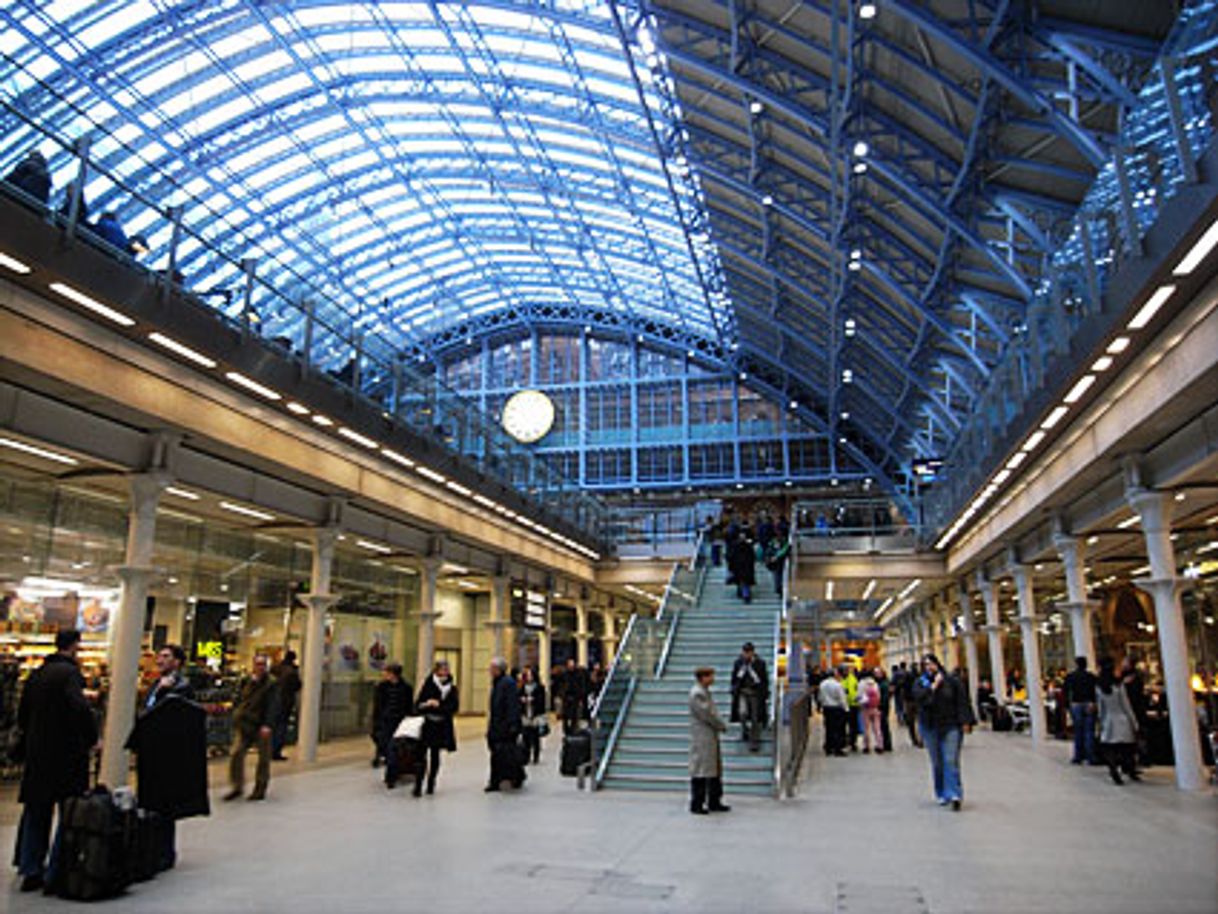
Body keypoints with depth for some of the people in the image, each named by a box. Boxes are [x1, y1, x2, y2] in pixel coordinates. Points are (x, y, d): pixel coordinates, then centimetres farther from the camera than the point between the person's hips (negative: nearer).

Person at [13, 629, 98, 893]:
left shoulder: (36, 673, 9)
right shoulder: (69, 672, -15)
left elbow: (22, 713, 14)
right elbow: (80, 708, -27)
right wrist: (91, 738, -14)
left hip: (36, 753, 8)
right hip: (65, 753, -8)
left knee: (35, 812, 17)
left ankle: (30, 871, 25)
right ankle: (55, 874, 3)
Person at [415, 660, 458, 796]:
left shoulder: (451, 689, 3)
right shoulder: (427, 686, -2)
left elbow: (453, 707, -6)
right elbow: (418, 707, -1)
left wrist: (438, 705, -18)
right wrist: (425, 705, -23)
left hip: (442, 727, 2)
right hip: (427, 725, -2)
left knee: (435, 756, 8)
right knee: (422, 756, -10)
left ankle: (431, 785, 18)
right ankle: (418, 786, -8)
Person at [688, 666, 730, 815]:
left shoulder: (705, 692, 16)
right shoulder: (697, 693, -17)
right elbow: (707, 714, -19)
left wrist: (720, 725, 4)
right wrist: (722, 725, -6)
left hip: (711, 737, 10)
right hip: (702, 737, -10)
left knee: (715, 769, 13)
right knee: (700, 770, -5)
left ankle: (714, 802, 20)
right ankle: (696, 805, 2)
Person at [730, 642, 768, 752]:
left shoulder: (760, 663, -5)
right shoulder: (738, 663, 0)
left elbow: (765, 680, 2)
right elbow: (734, 679, 10)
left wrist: (765, 694, 0)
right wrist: (734, 691, 7)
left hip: (756, 693, -1)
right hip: (742, 693, 1)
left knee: (755, 718, 2)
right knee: (742, 713, -17)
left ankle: (754, 742, 13)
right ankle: (745, 730, 13)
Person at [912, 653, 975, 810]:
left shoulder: (952, 680, 1)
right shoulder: (920, 683, 4)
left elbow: (962, 701, 0)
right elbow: (920, 698, -16)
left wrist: (965, 721, -7)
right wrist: (934, 685, -14)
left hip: (951, 726, -2)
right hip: (930, 728, 2)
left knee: (951, 761, -10)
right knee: (937, 763, 7)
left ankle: (954, 794, -11)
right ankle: (942, 794, 17)